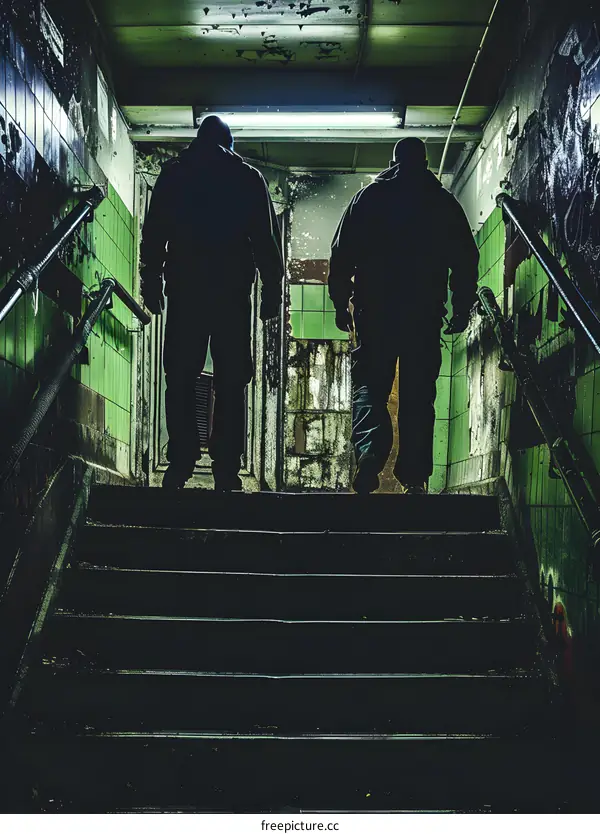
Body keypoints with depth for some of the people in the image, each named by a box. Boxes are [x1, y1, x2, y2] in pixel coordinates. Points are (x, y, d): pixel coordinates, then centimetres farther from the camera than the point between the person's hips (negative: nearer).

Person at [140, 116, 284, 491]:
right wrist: (272, 289, 7)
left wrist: (152, 282, 11)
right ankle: (227, 470, -2)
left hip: (185, 290, 0)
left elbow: (153, 234, 7)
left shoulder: (173, 173, 9)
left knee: (181, 379, 4)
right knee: (231, 382, 1)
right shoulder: (249, 177, 8)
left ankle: (181, 463, -5)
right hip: (233, 291, 0)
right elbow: (267, 238, 4)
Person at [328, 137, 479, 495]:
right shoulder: (444, 203, 10)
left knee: (369, 382, 3)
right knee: (419, 391, 4)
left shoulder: (368, 197, 9)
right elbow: (466, 259, 8)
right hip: (426, 310, 1)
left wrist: (340, 302, 10)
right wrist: (463, 308, 12)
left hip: (374, 307, 0)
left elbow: (342, 253, 6)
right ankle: (415, 475, 2)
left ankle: (369, 450, -22)